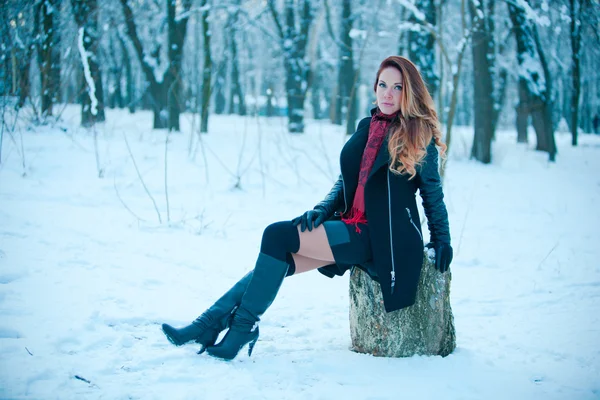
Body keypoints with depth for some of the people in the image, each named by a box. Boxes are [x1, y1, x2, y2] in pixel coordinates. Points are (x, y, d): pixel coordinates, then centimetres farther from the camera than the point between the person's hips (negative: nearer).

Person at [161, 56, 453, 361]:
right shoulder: (367, 126, 13)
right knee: (276, 258, -9)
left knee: (277, 235, -19)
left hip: (382, 235, -7)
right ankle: (209, 324, -9)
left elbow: (433, 192, 3)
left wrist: (442, 239, 2)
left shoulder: (420, 135, -5)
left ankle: (243, 325, -12)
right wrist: (322, 209, 2)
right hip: (352, 225, 7)